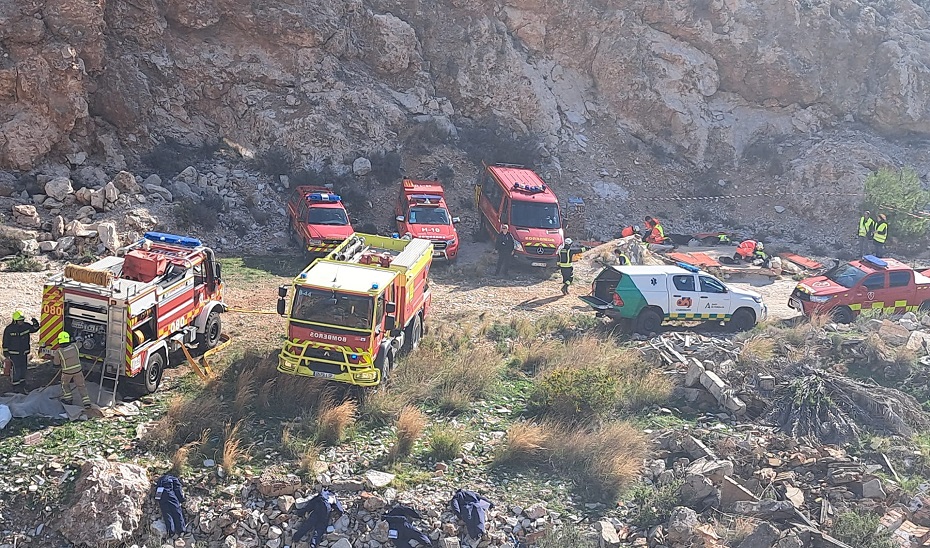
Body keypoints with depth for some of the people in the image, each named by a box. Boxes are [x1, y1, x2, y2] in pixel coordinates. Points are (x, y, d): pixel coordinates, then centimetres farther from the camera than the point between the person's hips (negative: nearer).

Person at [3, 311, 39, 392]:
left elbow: (34, 329, 14)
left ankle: (22, 385, 25)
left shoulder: (26, 326, -1)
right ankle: (15, 386, 1)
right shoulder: (9, 329, -12)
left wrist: (35, 324, -8)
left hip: (24, 352, 5)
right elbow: (5, 341, -5)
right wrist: (5, 351, -3)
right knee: (17, 369, -9)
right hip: (14, 353, -5)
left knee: (23, 368, 12)